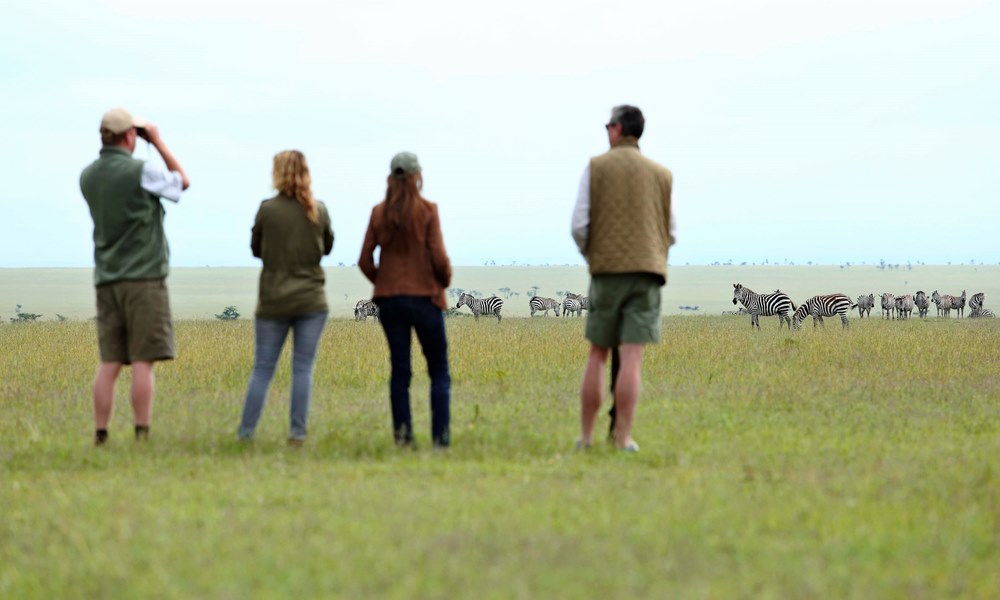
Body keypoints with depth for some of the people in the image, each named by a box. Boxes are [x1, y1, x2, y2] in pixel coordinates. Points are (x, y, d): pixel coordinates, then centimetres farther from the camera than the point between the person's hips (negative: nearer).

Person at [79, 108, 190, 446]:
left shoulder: (88, 176, 8)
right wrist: (158, 142, 13)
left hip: (107, 279, 6)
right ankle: (142, 437, -9)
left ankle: (100, 437, 0)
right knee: (143, 361, -6)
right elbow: (182, 182, 8)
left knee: (109, 363, 5)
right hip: (144, 277, -6)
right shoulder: (141, 171, -11)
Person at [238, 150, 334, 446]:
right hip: (311, 300, 1)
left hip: (273, 302, -1)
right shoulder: (318, 211, -1)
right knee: (303, 369, 3)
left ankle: (245, 434, 5)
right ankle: (297, 434, -1)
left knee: (262, 369, 6)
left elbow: (256, 249, 5)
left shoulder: (267, 210, -7)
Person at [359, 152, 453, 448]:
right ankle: (441, 435, -4)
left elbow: (365, 260, 2)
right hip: (424, 297, -3)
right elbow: (438, 257, -11)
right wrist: (445, 280, 8)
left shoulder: (379, 212, 2)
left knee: (400, 368, 10)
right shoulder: (427, 210, -8)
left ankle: (402, 432, 2)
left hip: (389, 298, 3)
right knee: (439, 370, 5)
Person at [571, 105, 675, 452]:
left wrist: (589, 255, 18)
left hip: (607, 272, 0)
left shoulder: (596, 167, 2)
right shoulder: (661, 175, 9)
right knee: (632, 358, -5)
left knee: (597, 355, 11)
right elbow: (670, 235, 11)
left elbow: (579, 225, -3)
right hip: (647, 274, 0)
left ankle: (585, 436, 11)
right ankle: (623, 438, -12)